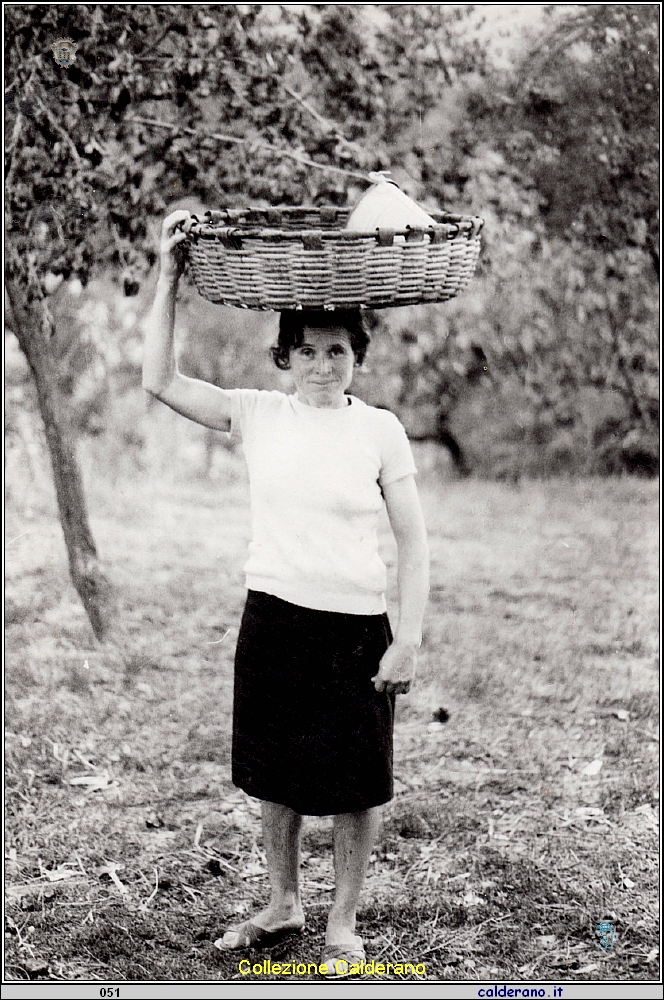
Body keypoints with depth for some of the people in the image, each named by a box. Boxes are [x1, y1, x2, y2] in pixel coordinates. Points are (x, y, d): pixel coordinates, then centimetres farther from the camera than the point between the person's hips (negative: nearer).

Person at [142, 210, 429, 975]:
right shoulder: (259, 415, 1)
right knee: (275, 774, 15)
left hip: (355, 625, -2)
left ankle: (343, 925, 25)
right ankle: (282, 905, 36)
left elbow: (413, 542, -3)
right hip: (272, 618, 3)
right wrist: (170, 276, -8)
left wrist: (409, 638, -9)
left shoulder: (380, 430, -4)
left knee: (354, 784, 6)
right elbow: (159, 380, -4)